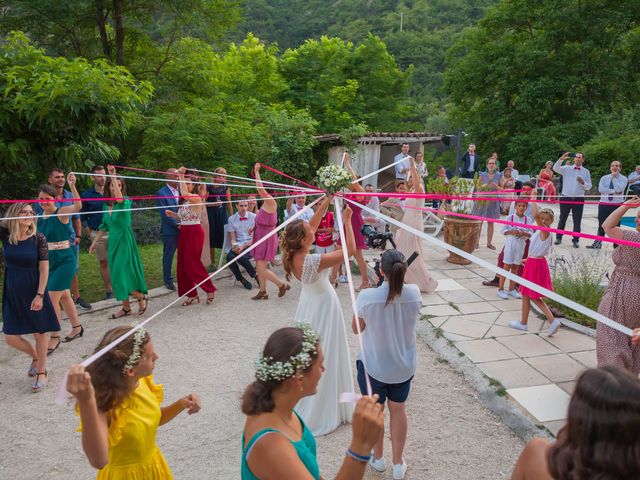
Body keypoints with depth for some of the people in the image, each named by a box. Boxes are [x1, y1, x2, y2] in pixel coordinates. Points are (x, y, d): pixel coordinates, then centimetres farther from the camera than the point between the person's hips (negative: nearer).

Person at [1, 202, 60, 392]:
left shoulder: (38, 238, -11)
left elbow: (44, 269, -11)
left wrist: (39, 295, -15)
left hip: (34, 293, -3)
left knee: (40, 332, 7)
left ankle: (41, 372, 26)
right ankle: (35, 356, 37)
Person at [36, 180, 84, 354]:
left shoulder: (61, 213, -13)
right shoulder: (39, 217, 6)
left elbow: (78, 206, -33)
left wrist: (72, 186, -44)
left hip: (64, 261, -7)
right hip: (47, 261, 7)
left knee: (52, 298, -8)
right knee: (64, 296, 18)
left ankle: (54, 338, 6)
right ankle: (77, 328, 35)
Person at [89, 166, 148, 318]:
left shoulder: (126, 201, -10)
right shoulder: (106, 205, 9)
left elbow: (119, 198, -36)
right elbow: (104, 226, 18)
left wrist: (113, 176, -37)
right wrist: (94, 242, 19)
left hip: (125, 240, -7)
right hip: (113, 242, 7)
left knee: (123, 273, -9)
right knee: (117, 275, 9)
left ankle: (142, 297, 12)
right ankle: (126, 307, 19)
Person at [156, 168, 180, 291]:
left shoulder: (181, 191, 8)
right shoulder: (161, 193, -6)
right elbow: (165, 213, -11)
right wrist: (178, 224, -13)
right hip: (170, 231, -4)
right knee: (168, 256, 7)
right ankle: (168, 280, 19)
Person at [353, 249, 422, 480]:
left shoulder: (367, 296, -27)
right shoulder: (414, 293, -18)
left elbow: (356, 328, -9)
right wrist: (400, 276, 3)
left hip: (373, 365, -2)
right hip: (404, 366, 3)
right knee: (398, 410, 23)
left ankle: (377, 458, 43)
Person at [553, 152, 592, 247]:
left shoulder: (586, 172, 8)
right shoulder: (567, 168, 4)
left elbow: (589, 187, 7)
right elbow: (555, 168, -13)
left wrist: (583, 182, -14)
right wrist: (561, 159, -25)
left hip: (579, 199, 1)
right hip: (565, 197, -1)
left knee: (577, 221, 3)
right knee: (562, 219, 7)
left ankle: (575, 240, 10)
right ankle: (558, 238, 17)